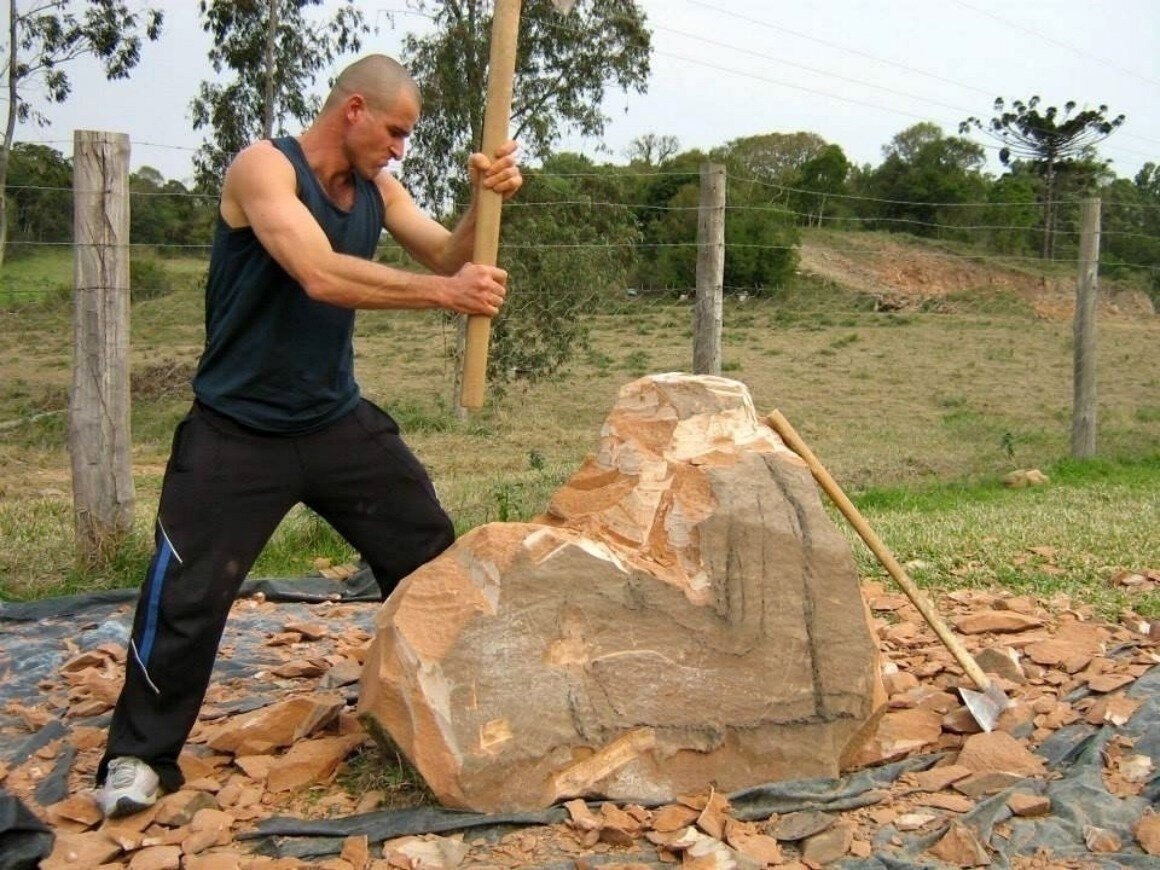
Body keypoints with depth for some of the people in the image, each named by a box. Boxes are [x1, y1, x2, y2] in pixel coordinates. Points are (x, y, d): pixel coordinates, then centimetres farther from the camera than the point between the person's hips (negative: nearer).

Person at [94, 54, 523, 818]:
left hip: (339, 418, 7)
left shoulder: (377, 187, 4)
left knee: (430, 554, 10)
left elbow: (447, 256, 1)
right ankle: (141, 754, 13)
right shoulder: (265, 167, -17)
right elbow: (321, 274, -31)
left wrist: (485, 201, -18)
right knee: (188, 594, -6)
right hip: (238, 432, -6)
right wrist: (443, 293, -31)